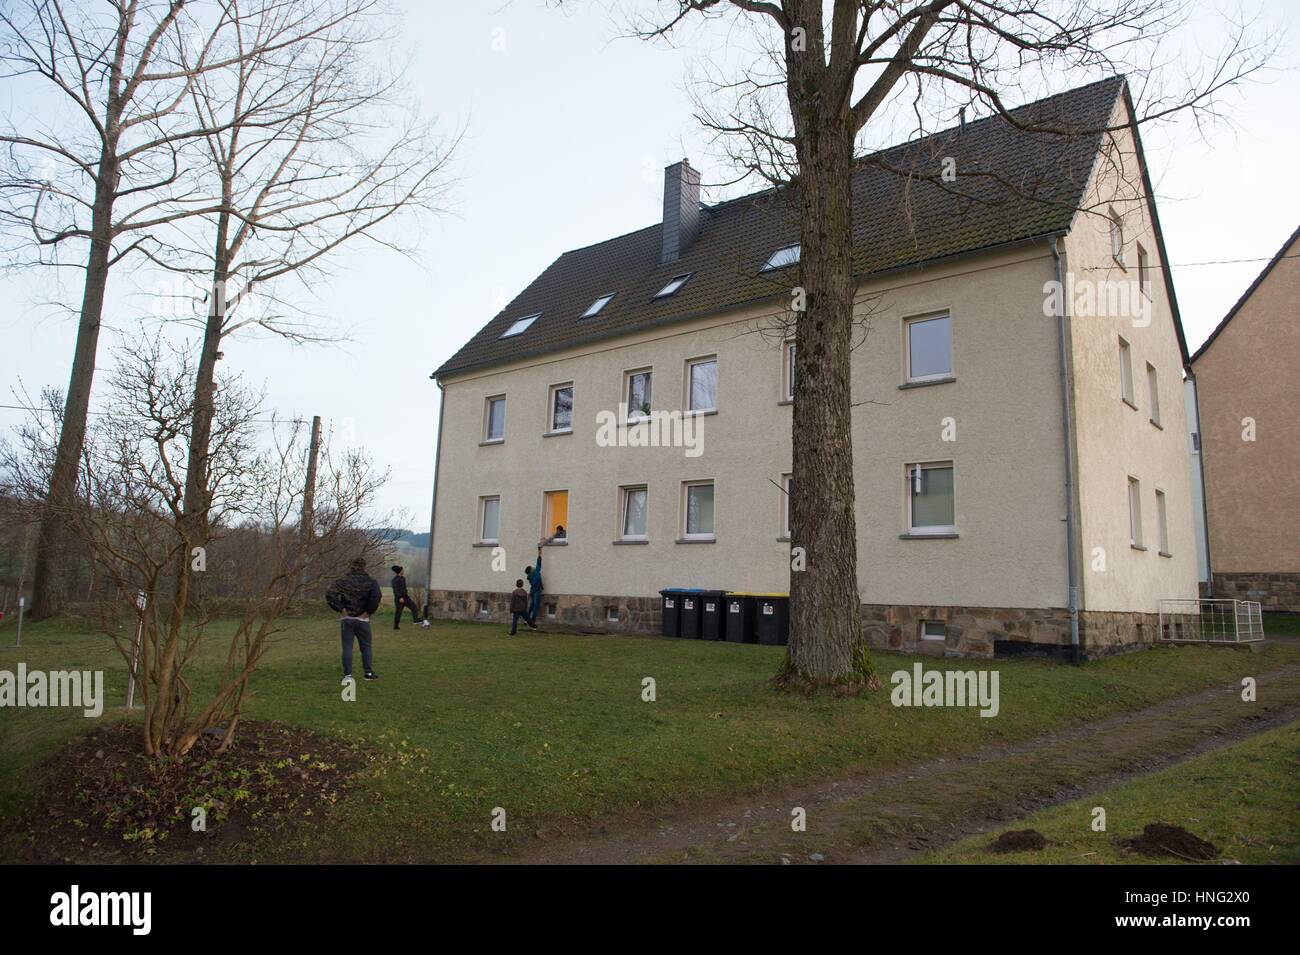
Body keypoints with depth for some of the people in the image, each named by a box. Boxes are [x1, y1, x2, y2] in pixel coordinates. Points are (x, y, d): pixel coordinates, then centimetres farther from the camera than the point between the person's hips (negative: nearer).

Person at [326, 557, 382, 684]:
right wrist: (369, 611, -8)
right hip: (362, 619, 0)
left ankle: (347, 675, 3)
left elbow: (330, 595, -11)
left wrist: (340, 609, -5)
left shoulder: (342, 581, 1)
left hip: (346, 619, 1)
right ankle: (369, 672, 18)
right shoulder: (371, 581, -3)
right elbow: (377, 596, -20)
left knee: (347, 647, 6)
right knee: (366, 646, 13)